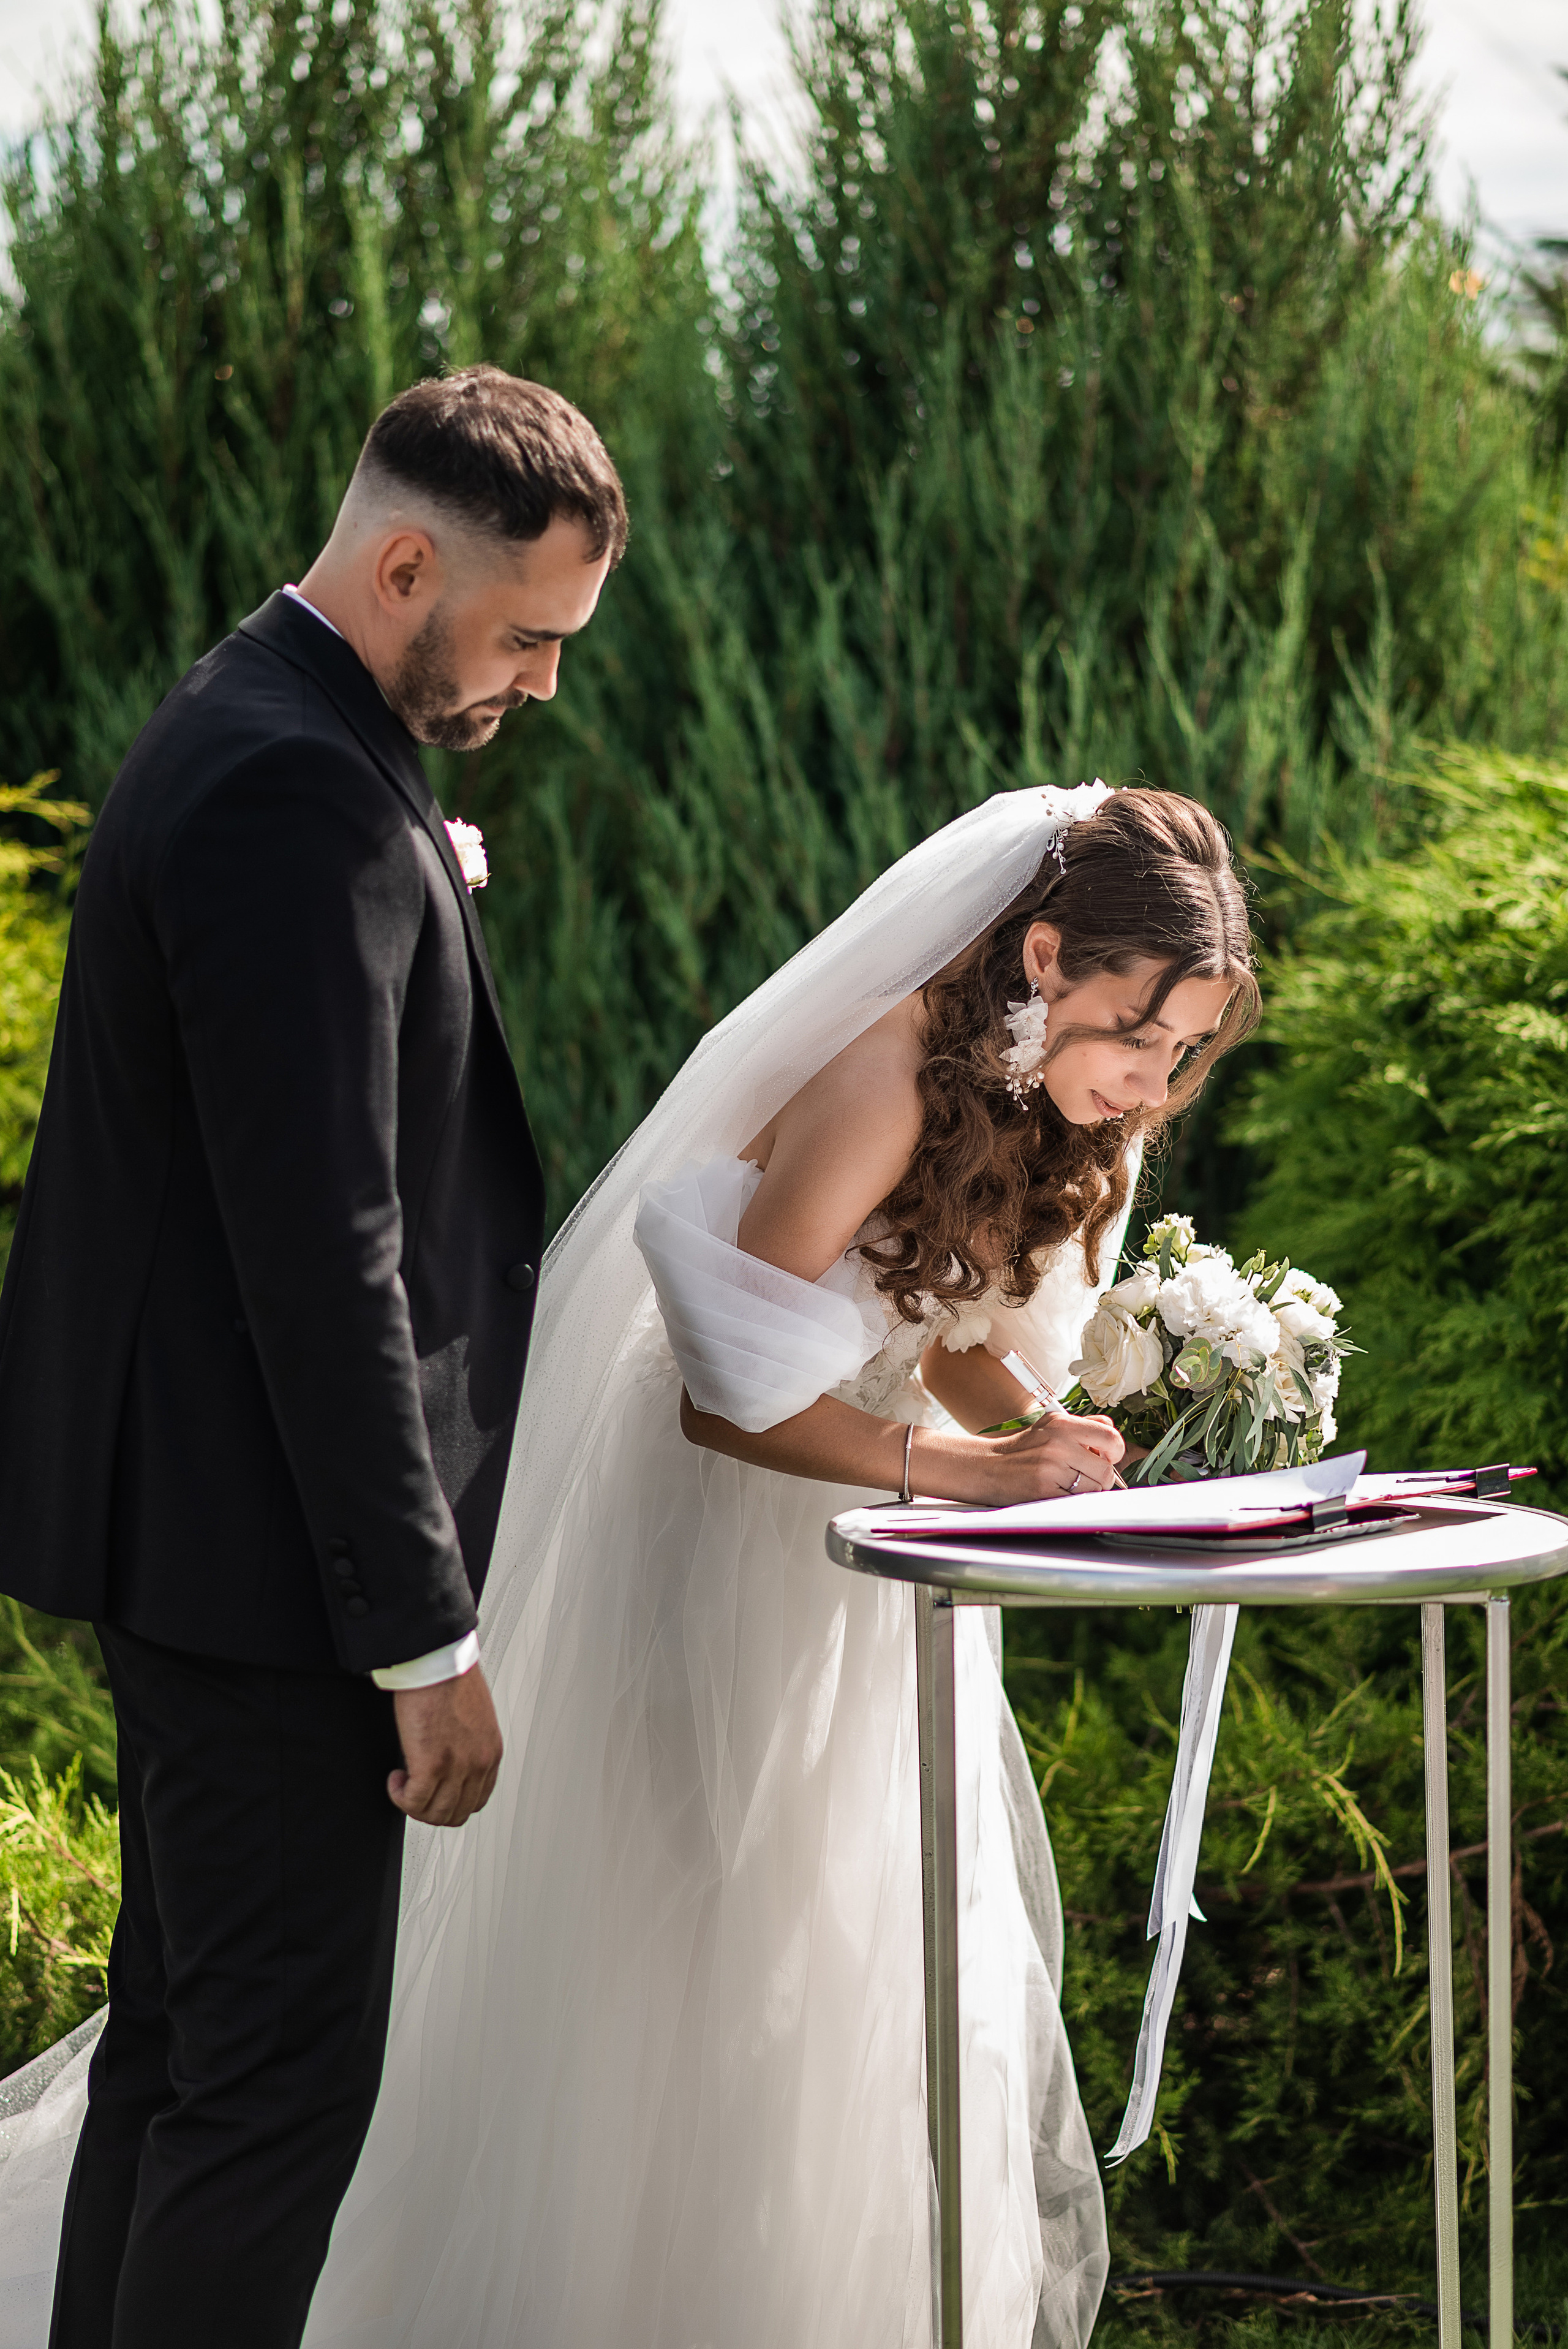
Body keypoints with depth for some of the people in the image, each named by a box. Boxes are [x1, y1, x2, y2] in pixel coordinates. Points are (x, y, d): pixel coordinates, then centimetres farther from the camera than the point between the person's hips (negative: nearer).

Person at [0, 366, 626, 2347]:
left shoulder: (255, 737, 13)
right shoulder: (304, 798, -21)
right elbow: (323, 1258, -24)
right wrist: (426, 1638, -21)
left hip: (190, 1521, 11)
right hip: (257, 1544, -11)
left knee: (181, 2037, 18)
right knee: (282, 2071, -5)